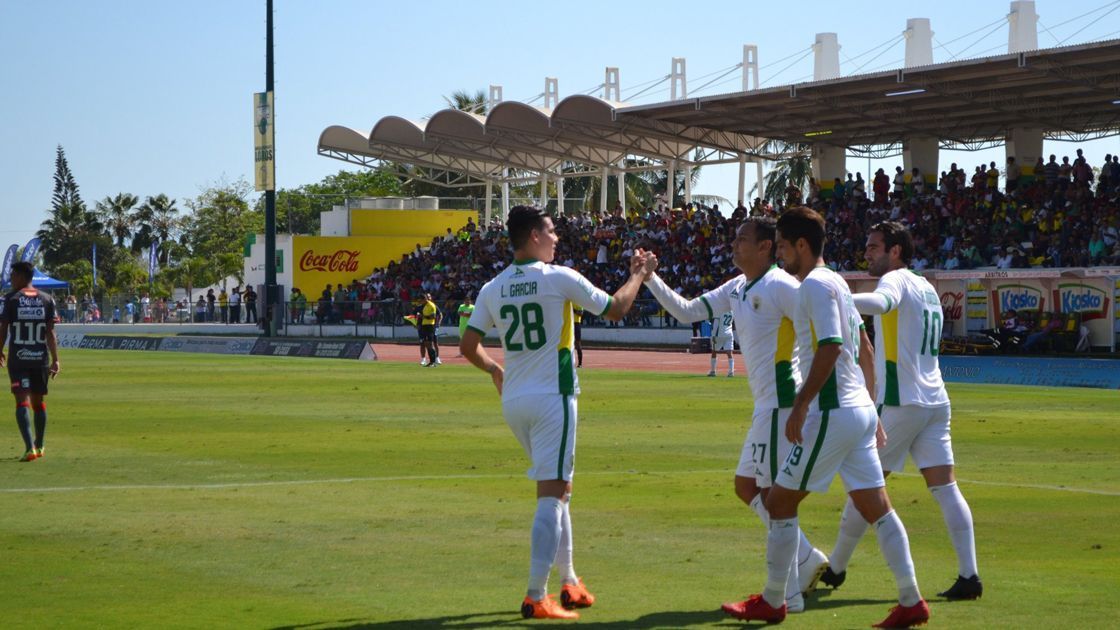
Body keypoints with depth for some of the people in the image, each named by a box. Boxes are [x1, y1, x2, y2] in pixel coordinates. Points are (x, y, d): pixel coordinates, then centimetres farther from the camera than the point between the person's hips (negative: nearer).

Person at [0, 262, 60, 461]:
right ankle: (39, 446, 29)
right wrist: (55, 360, 2)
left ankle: (30, 447, -22)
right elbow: (50, 332, 1)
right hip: (41, 358, 3)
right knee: (39, 401, 17)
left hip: (18, 358, -3)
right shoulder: (47, 300, 4)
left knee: (22, 401, -6)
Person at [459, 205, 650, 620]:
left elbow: (468, 346, 5)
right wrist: (637, 275, 18)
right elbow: (615, 309, 0)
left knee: (555, 488, 20)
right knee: (552, 493, -7)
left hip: (514, 401, 7)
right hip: (552, 399, -6)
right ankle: (536, 597, -14)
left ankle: (569, 582, 26)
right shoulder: (559, 279, -9)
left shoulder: (493, 289, 5)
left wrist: (494, 370, 25)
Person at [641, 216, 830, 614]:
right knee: (746, 487, 14)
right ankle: (808, 560, 21)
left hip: (781, 403, -10)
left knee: (772, 494, -6)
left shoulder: (781, 287, -14)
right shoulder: (738, 288, 13)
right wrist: (650, 279, 7)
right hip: (765, 405, 10)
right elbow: (687, 311, 17)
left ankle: (787, 594, 1)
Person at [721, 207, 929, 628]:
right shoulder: (836, 283, 17)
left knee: (780, 502, 0)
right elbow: (864, 348, 21)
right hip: (859, 409, 10)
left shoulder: (815, 284, -13)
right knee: (876, 507, 8)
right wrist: (870, 407, 24)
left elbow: (829, 347, -23)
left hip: (831, 413, -10)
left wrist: (801, 404, -22)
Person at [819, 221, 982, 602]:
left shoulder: (896, 280, -8)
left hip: (900, 403, -8)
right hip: (935, 400, 8)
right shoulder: (927, 288, 19)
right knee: (945, 487, 1)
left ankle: (835, 569, 14)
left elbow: (881, 302, -33)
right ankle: (969, 575, -9)